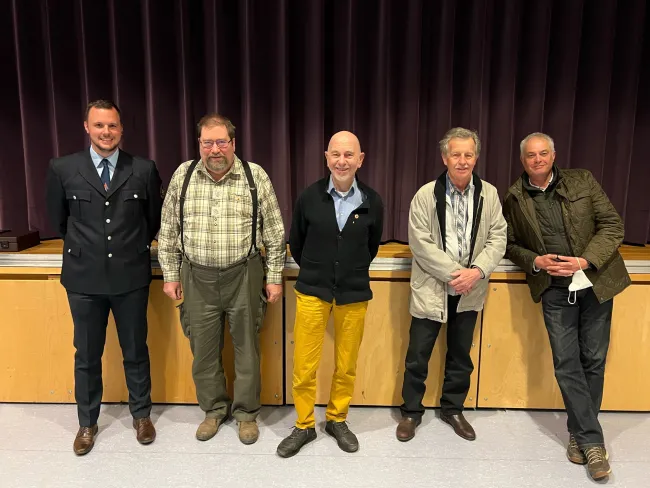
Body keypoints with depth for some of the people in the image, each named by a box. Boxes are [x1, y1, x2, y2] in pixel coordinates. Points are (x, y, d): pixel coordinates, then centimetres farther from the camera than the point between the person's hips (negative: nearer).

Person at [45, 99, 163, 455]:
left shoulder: (144, 170, -3)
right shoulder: (63, 169, -2)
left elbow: (154, 219, 10)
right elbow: (58, 221, 11)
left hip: (131, 276, 0)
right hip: (84, 277, 1)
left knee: (135, 351, 13)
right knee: (86, 355, 13)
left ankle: (141, 415, 32)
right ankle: (87, 423, 33)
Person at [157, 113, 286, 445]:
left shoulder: (255, 177, -6)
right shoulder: (183, 176, 0)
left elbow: (274, 233, -2)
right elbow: (169, 230, 7)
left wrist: (274, 277, -3)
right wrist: (170, 275, 6)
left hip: (244, 275, -2)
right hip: (197, 277, 2)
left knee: (246, 348, 10)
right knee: (203, 349, 13)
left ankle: (246, 413, 30)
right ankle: (214, 409, 35)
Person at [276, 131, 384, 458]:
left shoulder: (372, 202, -5)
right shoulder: (309, 197, -6)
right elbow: (296, 244, 9)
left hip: (354, 295, 1)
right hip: (312, 292, 0)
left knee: (347, 366, 13)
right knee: (304, 366, 5)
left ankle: (337, 420, 35)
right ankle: (304, 426, 26)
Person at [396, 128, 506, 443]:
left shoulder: (489, 194, 1)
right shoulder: (426, 195, -9)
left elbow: (498, 237, -1)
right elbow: (420, 243, -14)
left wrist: (477, 271, -17)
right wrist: (453, 273, -19)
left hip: (469, 290, 3)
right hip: (432, 288, -3)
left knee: (461, 355, 16)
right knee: (418, 355, 6)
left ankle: (453, 409, 36)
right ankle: (411, 412, 26)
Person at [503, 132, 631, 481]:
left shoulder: (582, 181, -1)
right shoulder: (514, 199, 0)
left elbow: (612, 225, -3)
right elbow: (510, 244, 8)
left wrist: (585, 261, -16)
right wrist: (535, 261, -11)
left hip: (595, 281, 1)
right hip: (555, 289, 0)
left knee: (593, 360, 8)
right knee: (566, 363, -1)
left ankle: (579, 432, 26)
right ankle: (592, 440, 12)